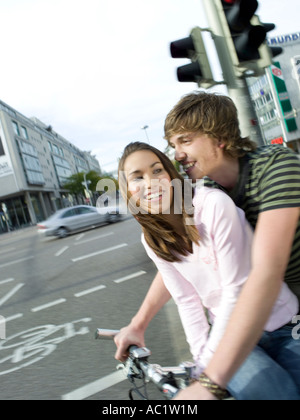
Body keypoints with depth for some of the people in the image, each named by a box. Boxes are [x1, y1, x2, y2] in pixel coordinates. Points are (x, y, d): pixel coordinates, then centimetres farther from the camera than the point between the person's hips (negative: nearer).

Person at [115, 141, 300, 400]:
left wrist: (211, 363, -17)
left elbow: (237, 291, -21)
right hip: (227, 330, 2)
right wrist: (202, 359, -11)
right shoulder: (152, 241, -5)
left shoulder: (213, 204, -22)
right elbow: (187, 301, -3)